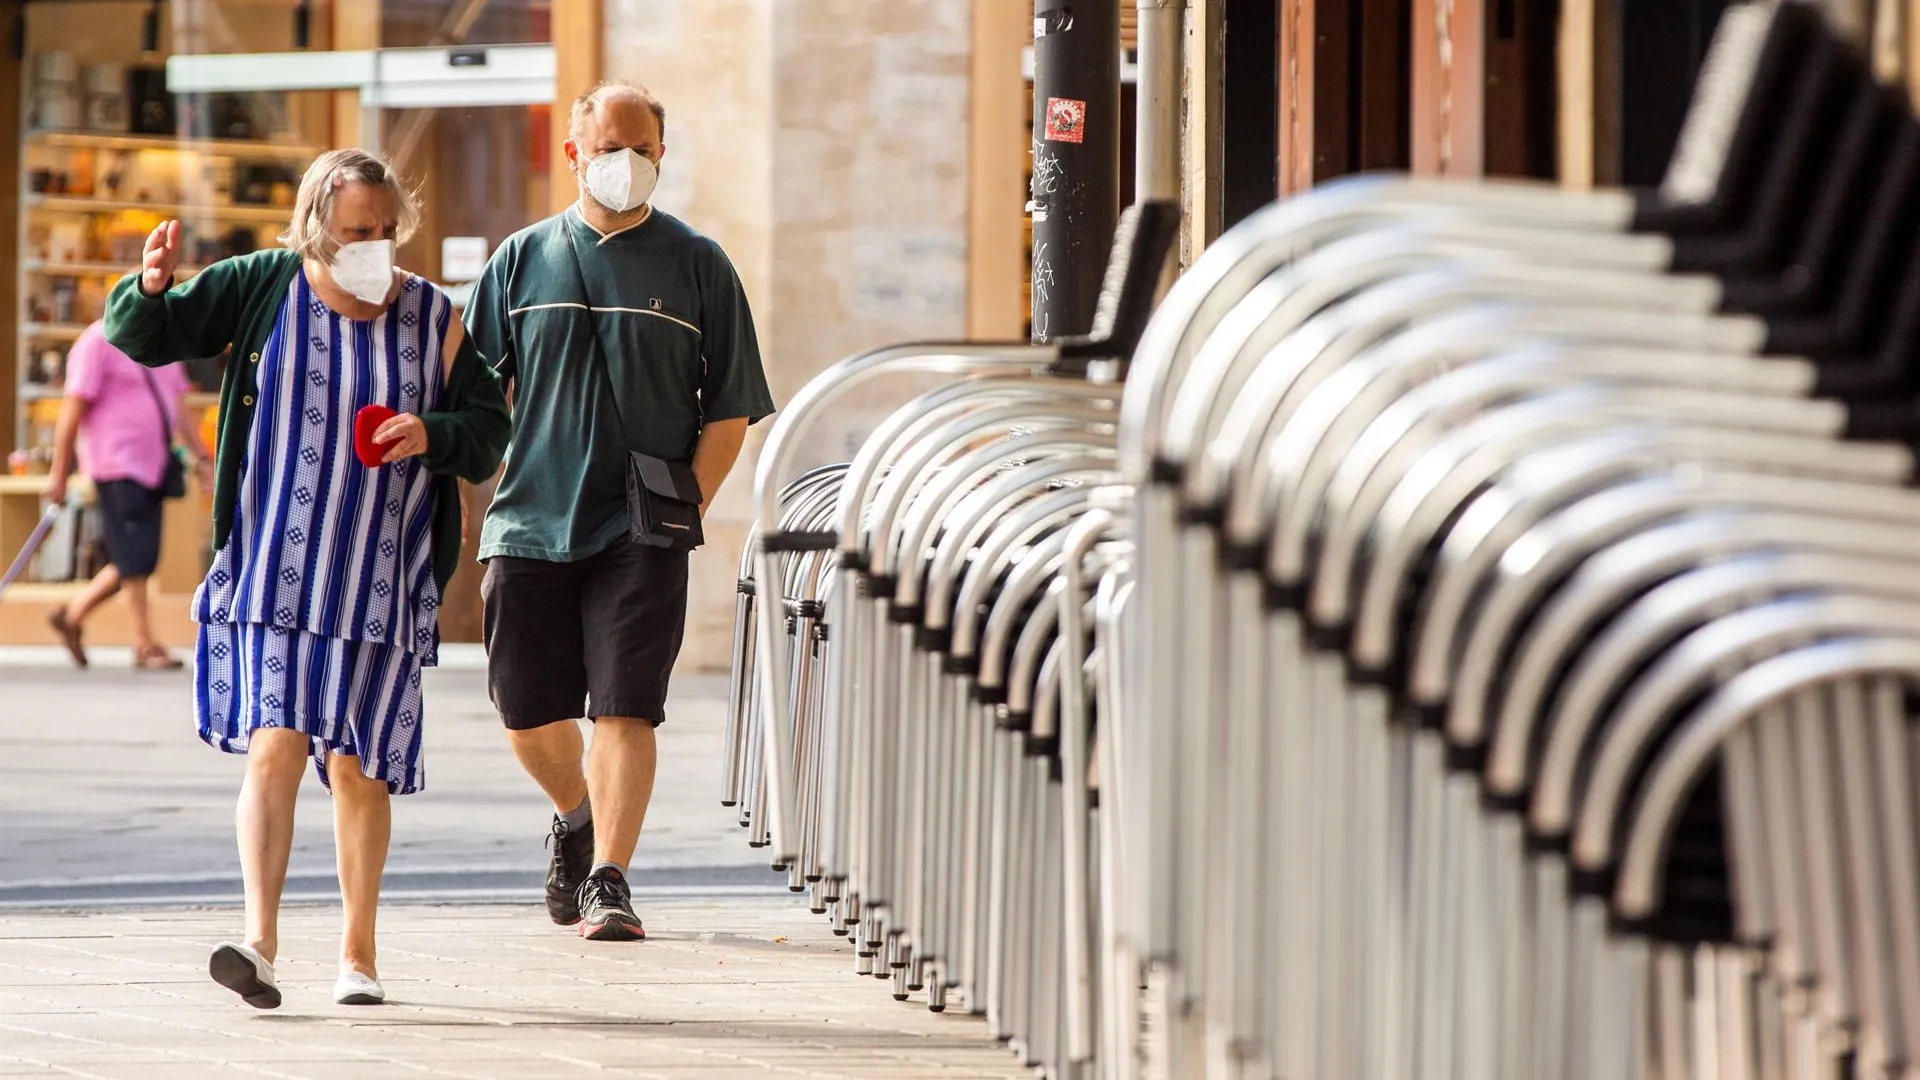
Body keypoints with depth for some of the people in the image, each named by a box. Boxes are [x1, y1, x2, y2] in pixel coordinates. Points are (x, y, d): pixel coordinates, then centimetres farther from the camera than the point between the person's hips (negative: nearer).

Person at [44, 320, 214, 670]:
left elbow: (178, 408, 20)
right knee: (134, 561, -8)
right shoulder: (98, 342, -8)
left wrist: (202, 457, 13)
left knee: (139, 561, 8)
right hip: (117, 468, -8)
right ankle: (145, 645, -2)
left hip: (152, 467, 8)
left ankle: (71, 615, 23)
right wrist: (59, 473, -11)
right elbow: (73, 408, -10)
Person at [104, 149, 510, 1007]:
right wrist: (150, 290, -19)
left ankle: (358, 953, 20)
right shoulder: (262, 288, 1)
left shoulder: (432, 317, 4)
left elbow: (489, 429, 9)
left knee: (359, 768, 6)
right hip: (274, 572, -1)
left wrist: (432, 436, -12)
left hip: (383, 577, 1)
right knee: (276, 743, -16)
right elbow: (144, 338, 3)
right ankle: (260, 939, -21)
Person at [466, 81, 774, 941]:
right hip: (529, 525, 2)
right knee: (528, 714, 7)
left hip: (641, 537, -2)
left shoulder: (697, 266, 4)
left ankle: (609, 879, -8)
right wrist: (490, 494, 2)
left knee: (625, 710, -11)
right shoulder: (522, 260, 9)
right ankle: (575, 816, 36)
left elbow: (729, 412, 4)